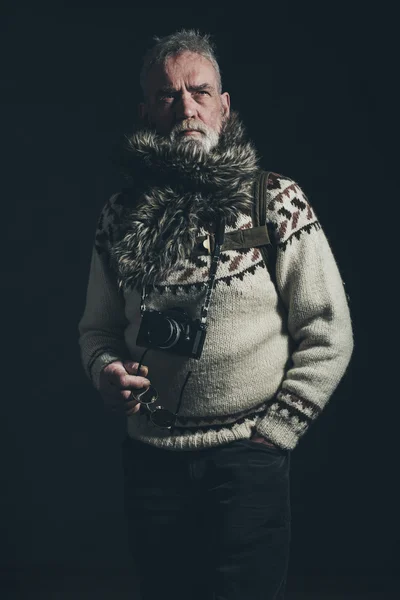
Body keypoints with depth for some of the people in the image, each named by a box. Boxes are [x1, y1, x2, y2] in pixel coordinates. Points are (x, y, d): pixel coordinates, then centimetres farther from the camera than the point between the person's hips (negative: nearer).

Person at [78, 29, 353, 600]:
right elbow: (97, 327, 15)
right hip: (149, 461, 3)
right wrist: (106, 370, -6)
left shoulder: (277, 204, -5)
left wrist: (273, 430, -7)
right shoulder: (121, 217, 5)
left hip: (249, 465, -3)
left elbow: (328, 333, -4)